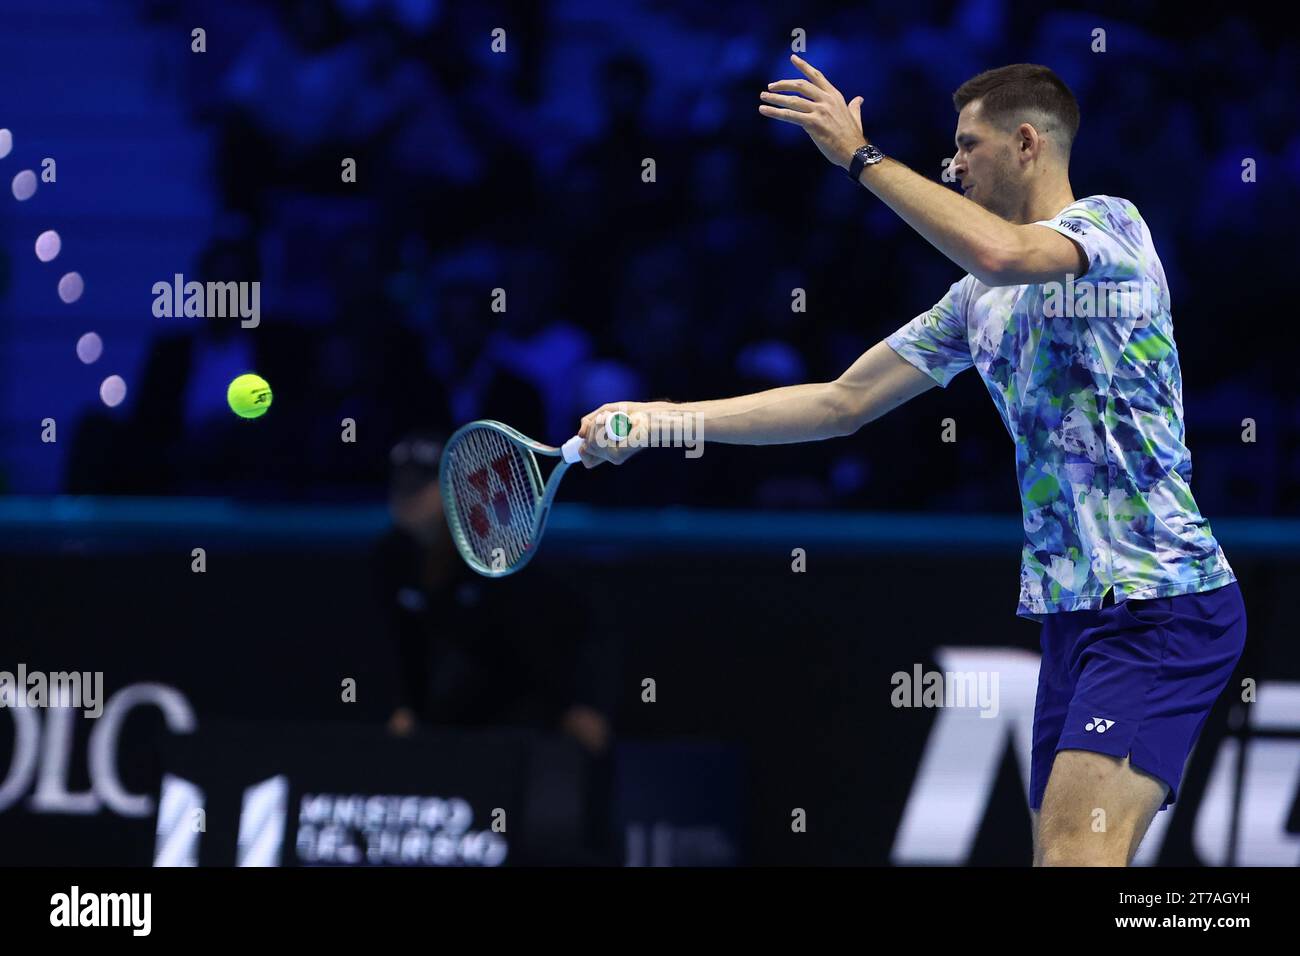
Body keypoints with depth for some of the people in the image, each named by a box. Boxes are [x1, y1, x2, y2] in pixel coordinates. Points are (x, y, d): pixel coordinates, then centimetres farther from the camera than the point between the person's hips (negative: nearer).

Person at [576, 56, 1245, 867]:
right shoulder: (977, 302, 18)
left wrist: (860, 154, -19)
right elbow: (842, 403, 21)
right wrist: (663, 420, 16)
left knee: (1077, 853, -23)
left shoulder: (1109, 224, -5)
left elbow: (1000, 250, -27)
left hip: (1159, 601, -9)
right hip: (1073, 609, 9)